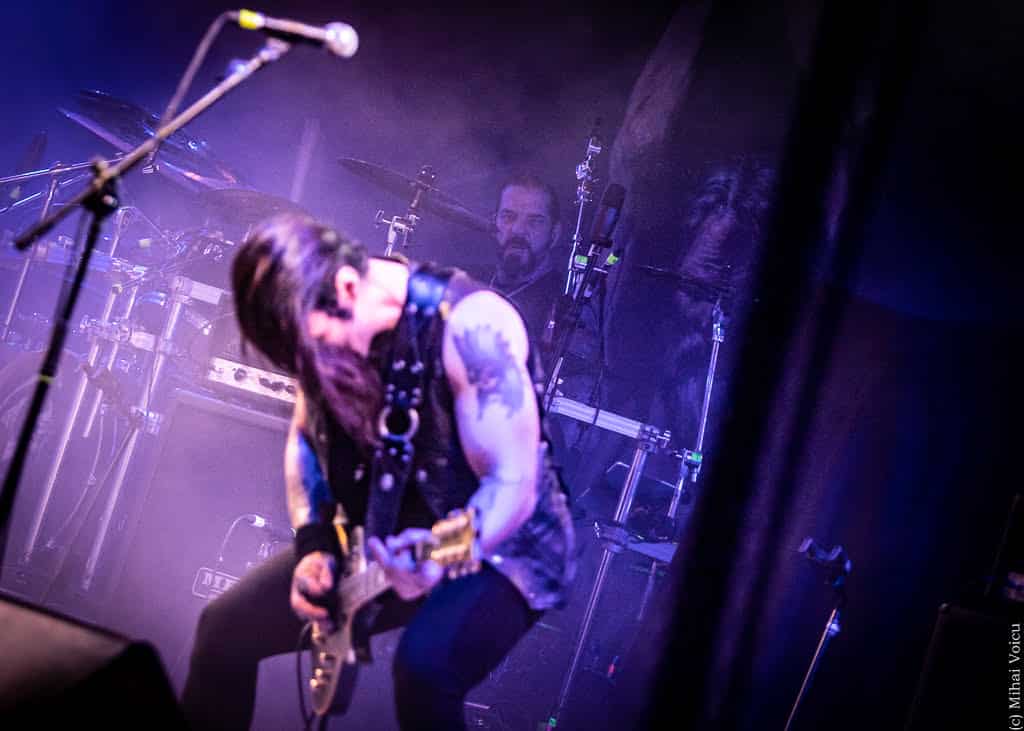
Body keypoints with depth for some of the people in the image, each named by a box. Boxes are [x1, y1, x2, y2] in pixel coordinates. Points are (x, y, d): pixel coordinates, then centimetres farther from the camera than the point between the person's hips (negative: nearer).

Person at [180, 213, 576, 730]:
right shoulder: (327, 325, -7)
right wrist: (313, 545, -7)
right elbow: (305, 436, 7)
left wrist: (439, 562, -44)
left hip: (497, 549, -7)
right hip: (378, 544, 7)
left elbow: (514, 482, -28)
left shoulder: (468, 323, -28)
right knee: (225, 628, 6)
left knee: (423, 670, -35)